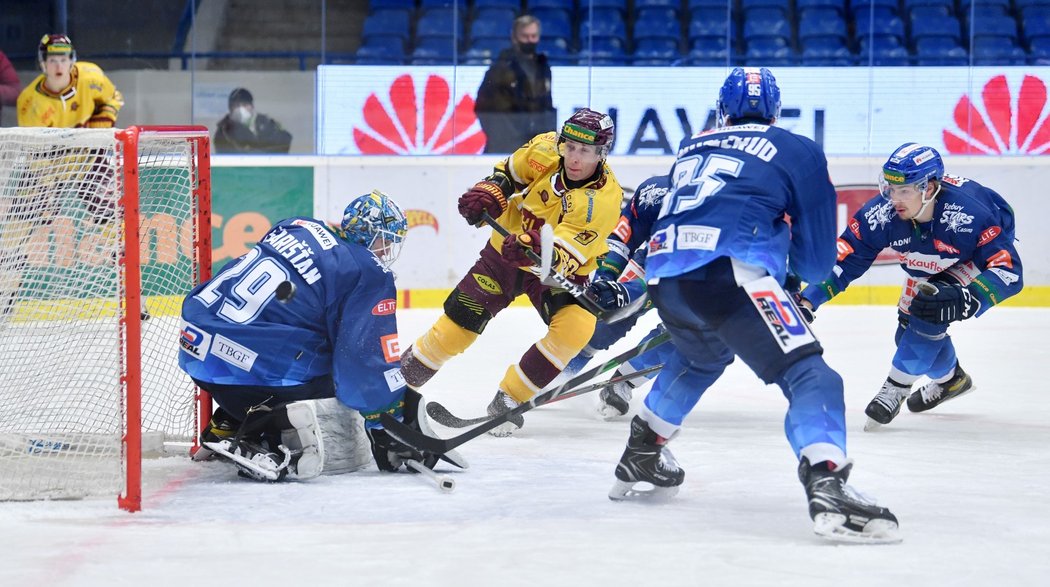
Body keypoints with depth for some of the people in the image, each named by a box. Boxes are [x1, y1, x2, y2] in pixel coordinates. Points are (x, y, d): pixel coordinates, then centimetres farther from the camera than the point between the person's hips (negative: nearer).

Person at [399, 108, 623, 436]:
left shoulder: (604, 198, -30)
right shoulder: (545, 149, -20)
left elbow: (565, 257, -37)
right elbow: (510, 172, 4)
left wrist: (540, 252, -57)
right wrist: (489, 192, -14)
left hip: (561, 269, -2)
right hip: (508, 249, 2)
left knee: (576, 326, -26)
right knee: (461, 317, 0)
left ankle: (508, 401, -13)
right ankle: (401, 379, 24)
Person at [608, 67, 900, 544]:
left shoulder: (692, 147, 29)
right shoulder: (799, 152, 15)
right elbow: (816, 261, 16)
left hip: (663, 274, 6)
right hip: (729, 272, -6)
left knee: (701, 355, 37)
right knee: (807, 374, -12)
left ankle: (640, 458, 45)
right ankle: (826, 484, -36)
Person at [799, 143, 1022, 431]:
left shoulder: (969, 214, -43)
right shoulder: (882, 213, -31)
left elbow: (1008, 271, -41)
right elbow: (845, 257, -23)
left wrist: (963, 300, -56)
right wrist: (808, 298, -35)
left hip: (986, 250, -6)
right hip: (929, 265, 6)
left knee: (931, 313, -27)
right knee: (909, 333, 8)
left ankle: (897, 388, -8)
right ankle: (950, 380, 39)